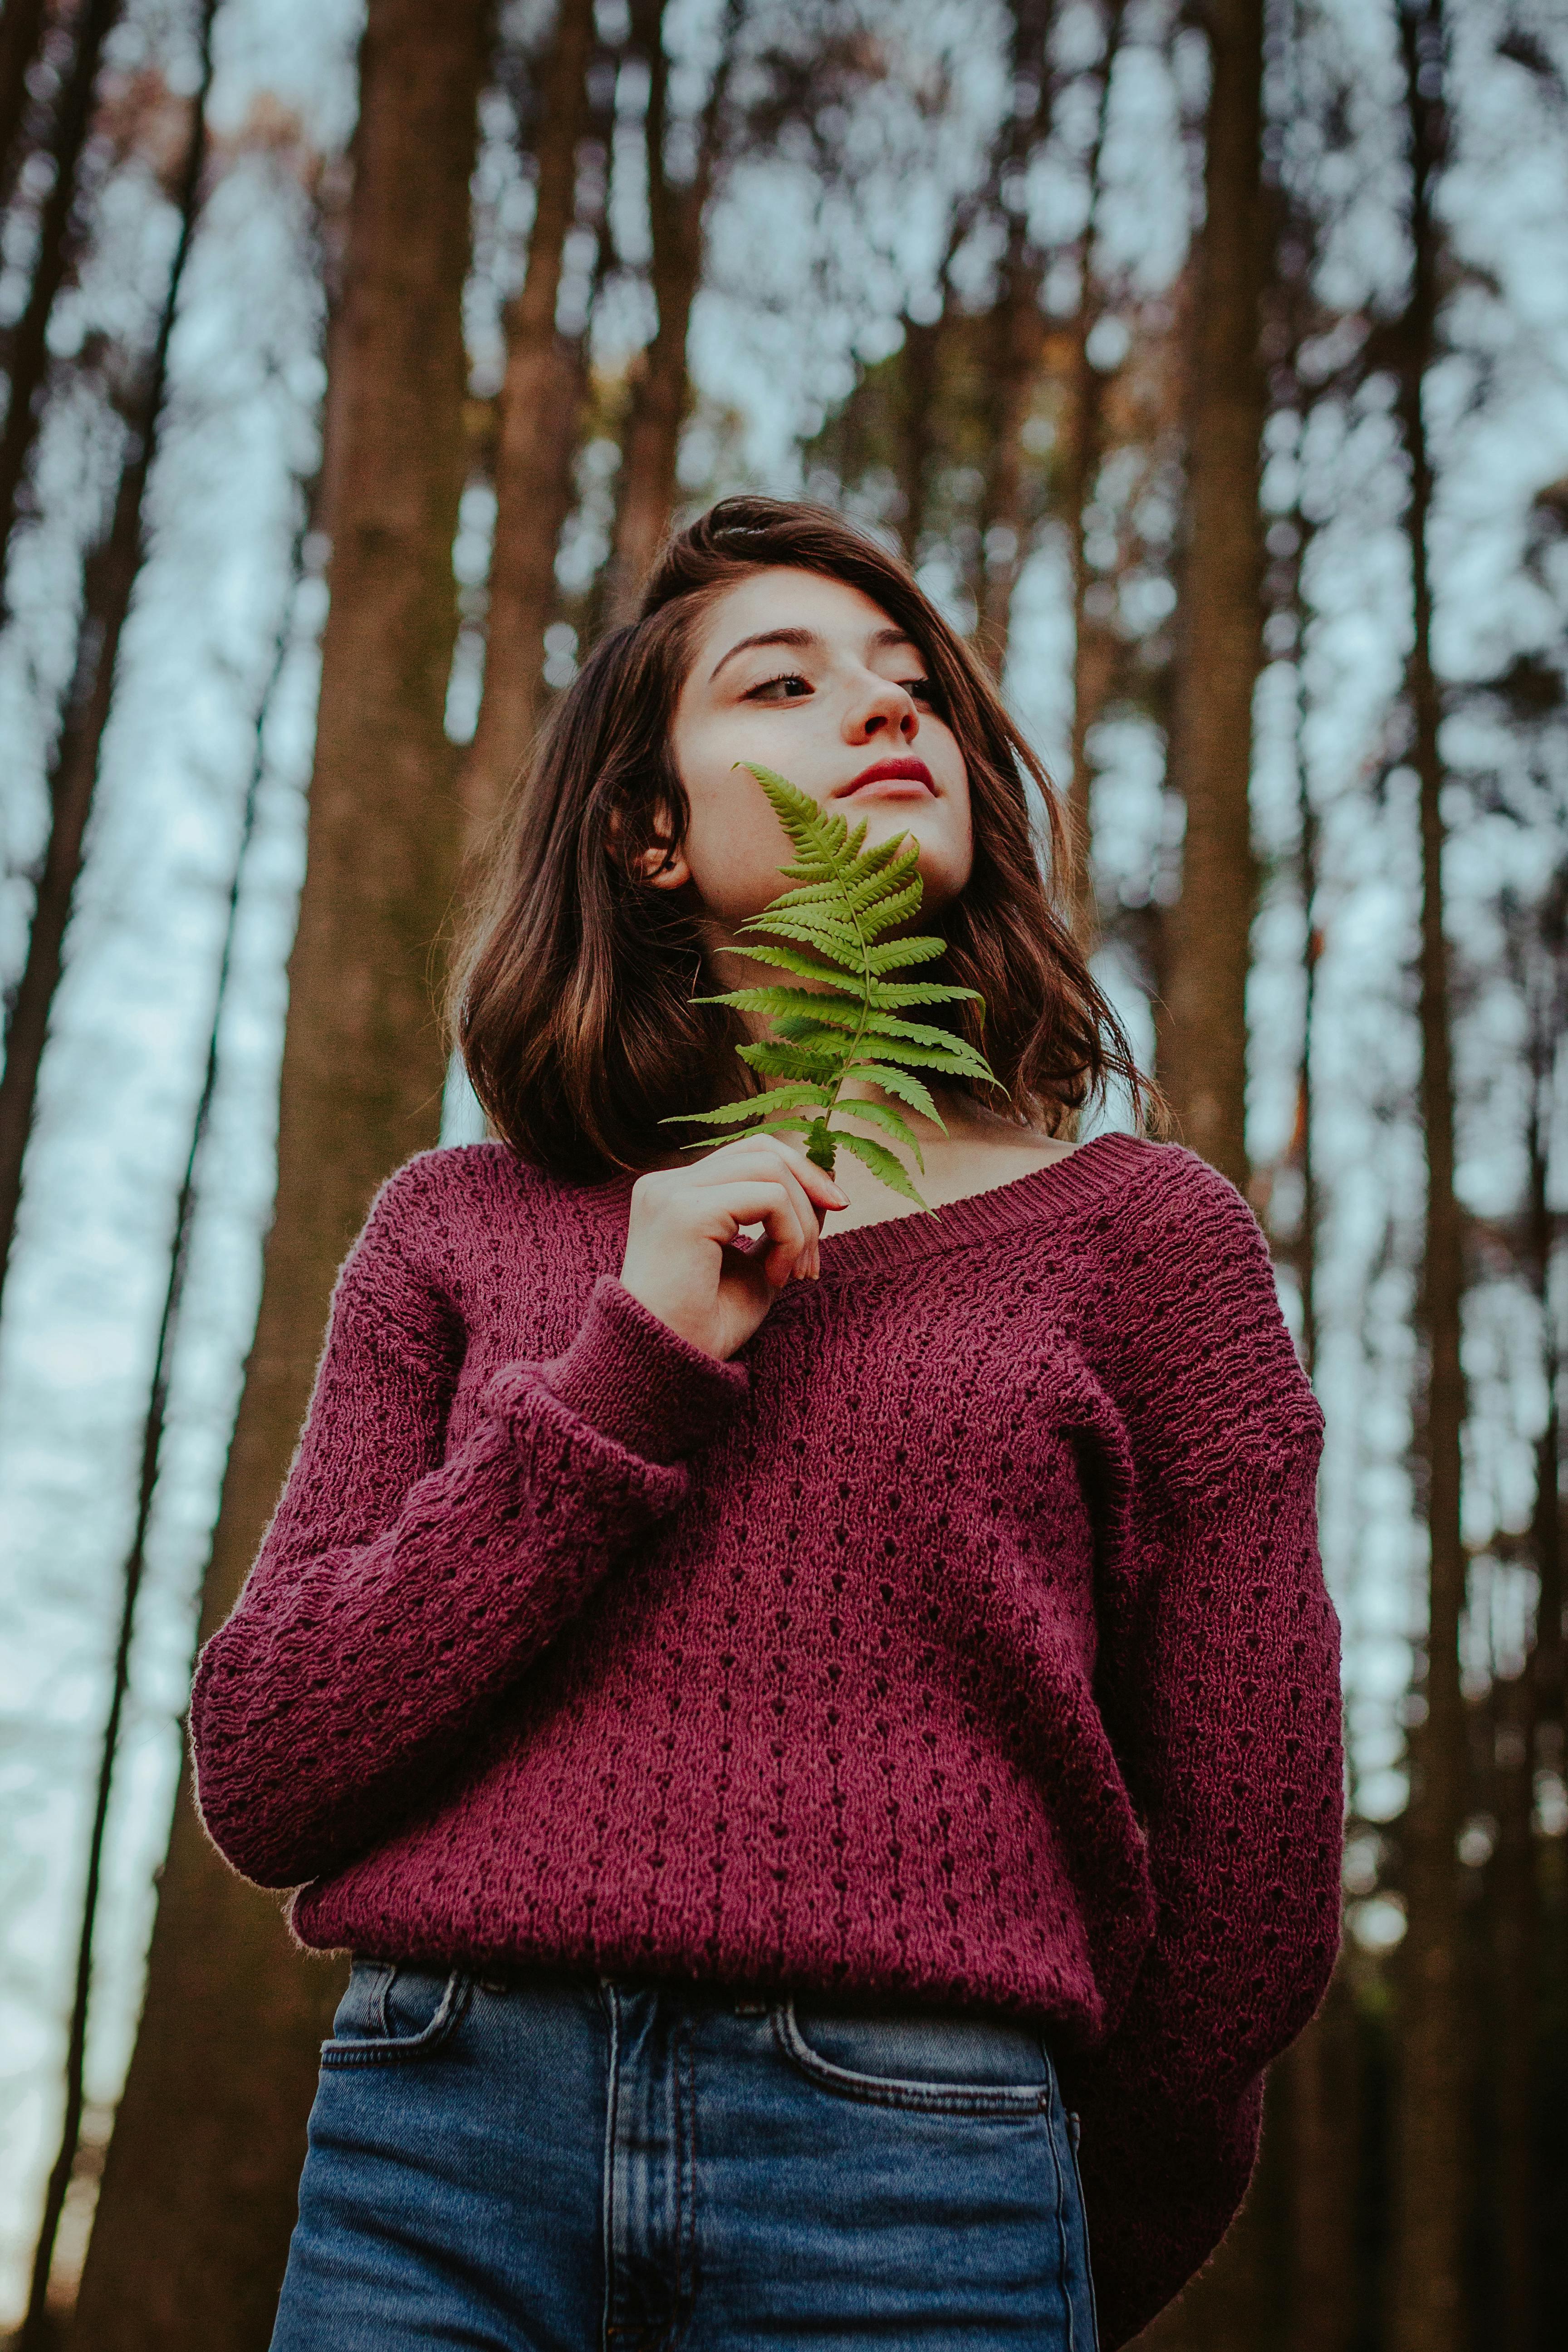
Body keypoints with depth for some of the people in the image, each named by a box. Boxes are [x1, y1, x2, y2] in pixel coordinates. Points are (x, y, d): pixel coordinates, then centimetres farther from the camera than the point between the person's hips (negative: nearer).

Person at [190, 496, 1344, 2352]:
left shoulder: (1142, 1228, 4)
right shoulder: (461, 1227, 9)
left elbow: (1252, 1880, 8)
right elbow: (256, 1779, 0)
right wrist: (629, 1367, -8)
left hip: (913, 2188, -1)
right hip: (440, 2151, 1)